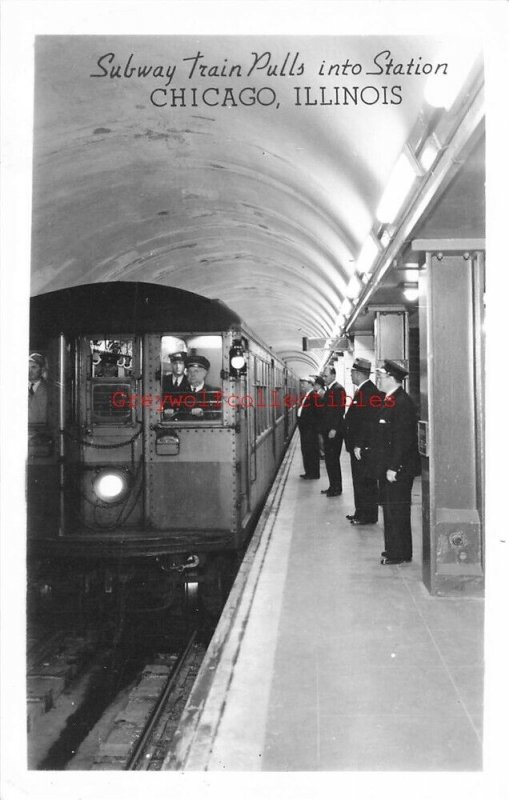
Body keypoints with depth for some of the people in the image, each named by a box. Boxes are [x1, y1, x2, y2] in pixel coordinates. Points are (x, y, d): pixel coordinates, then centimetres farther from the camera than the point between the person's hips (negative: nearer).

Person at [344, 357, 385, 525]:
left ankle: (369, 516, 8)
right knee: (360, 480, 16)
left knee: (366, 481, -1)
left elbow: (367, 422, -23)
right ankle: (361, 512, 26)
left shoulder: (368, 391, -18)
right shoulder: (362, 390, 13)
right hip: (358, 445, 10)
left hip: (364, 447, -10)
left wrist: (359, 445, -22)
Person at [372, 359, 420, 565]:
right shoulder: (390, 400, 13)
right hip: (388, 467, 10)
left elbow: (403, 439, -21)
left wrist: (393, 468, -21)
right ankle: (393, 550, 26)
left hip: (399, 469, -10)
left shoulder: (403, 402, -17)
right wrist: (384, 466, 15)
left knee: (397, 510, -1)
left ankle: (399, 553, 9)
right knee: (389, 509, 15)